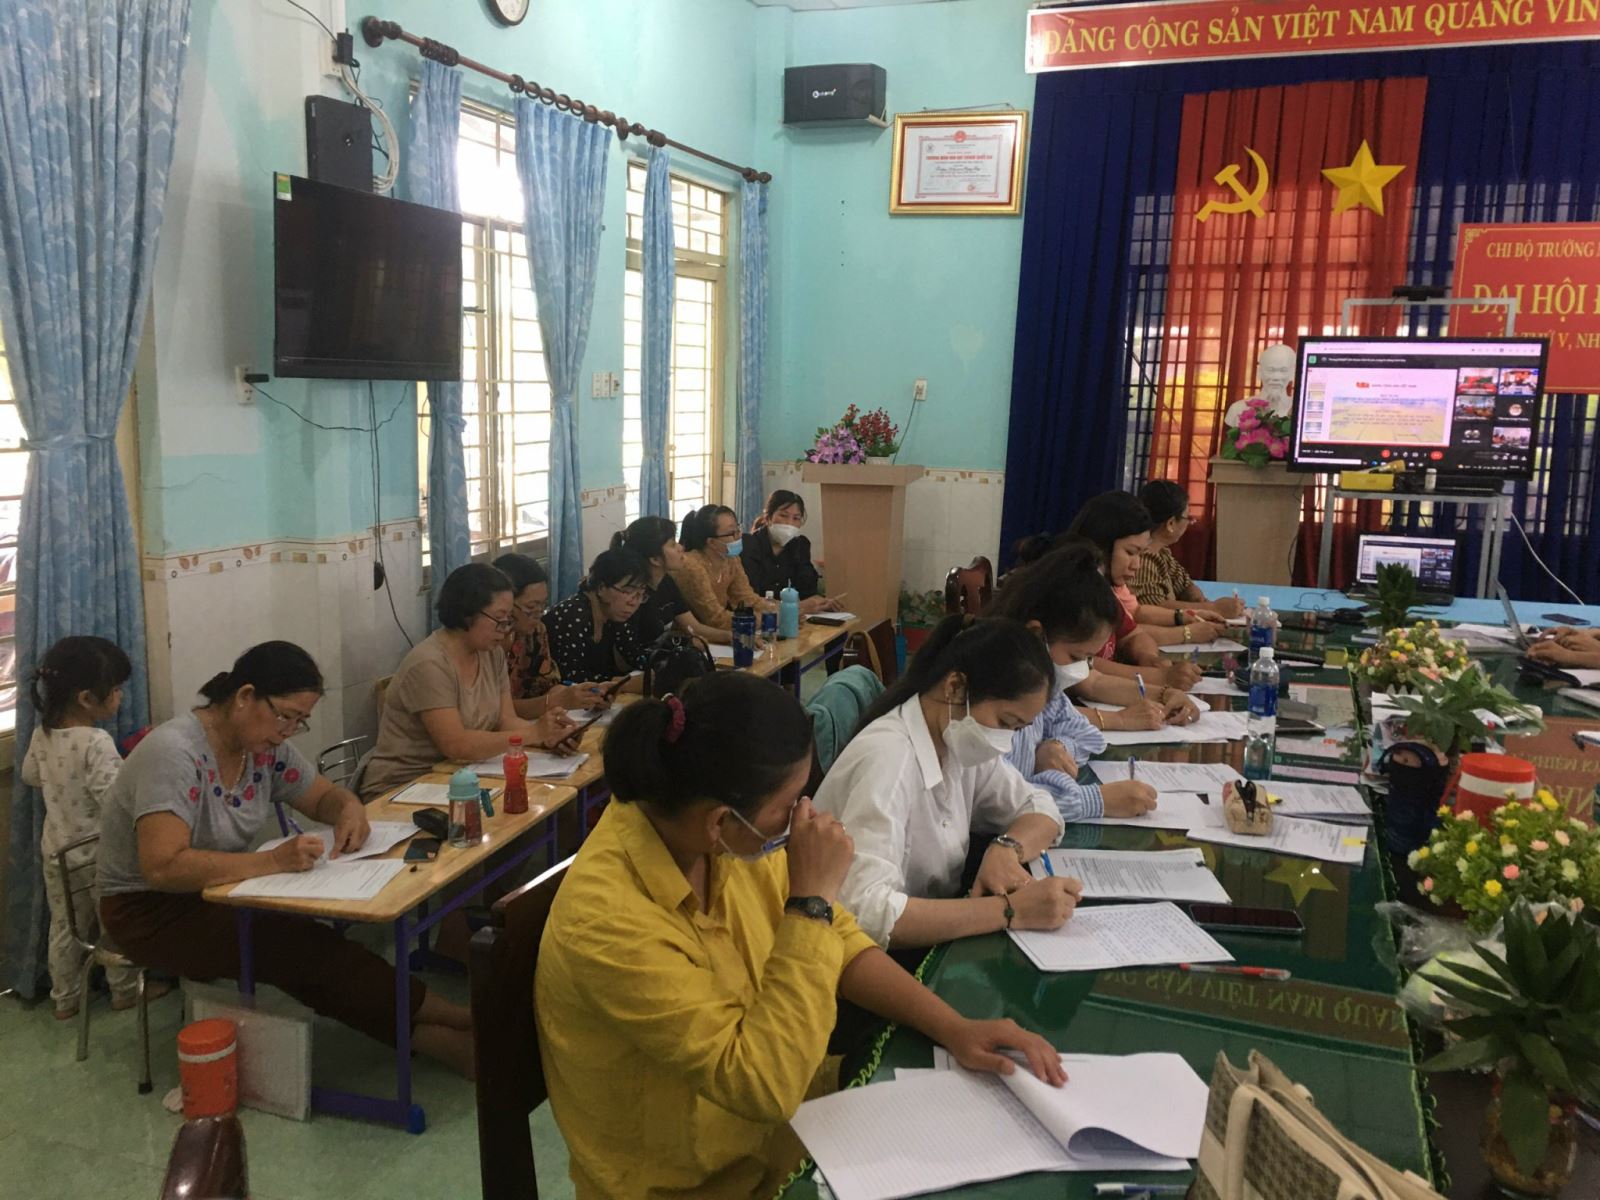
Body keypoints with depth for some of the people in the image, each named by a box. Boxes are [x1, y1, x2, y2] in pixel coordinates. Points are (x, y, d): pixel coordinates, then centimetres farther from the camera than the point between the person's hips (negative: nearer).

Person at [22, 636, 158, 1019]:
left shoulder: (43, 733, -4)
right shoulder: (96, 743, -29)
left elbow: (30, 776, 13)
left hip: (57, 848, 7)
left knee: (65, 927, 20)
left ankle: (65, 999, 33)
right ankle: (126, 991, 28)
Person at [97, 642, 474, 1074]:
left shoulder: (265, 746, -3)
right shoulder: (174, 753, -25)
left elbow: (324, 796, 11)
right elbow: (162, 867, -34)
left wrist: (350, 807, -14)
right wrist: (273, 861, -40)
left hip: (220, 892, 7)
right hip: (151, 909, -7)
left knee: (319, 944, -22)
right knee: (306, 952, -27)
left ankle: (455, 1041, -23)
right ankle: (457, 1026, -19)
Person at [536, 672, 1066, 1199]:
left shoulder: (730, 839, -13)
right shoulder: (610, 923, -33)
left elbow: (830, 938, 1)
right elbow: (765, 1086, -32)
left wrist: (954, 1027, -10)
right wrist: (812, 897, -32)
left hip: (774, 1113, 6)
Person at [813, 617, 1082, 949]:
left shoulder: (956, 742, -1)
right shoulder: (886, 758, -24)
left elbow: (1041, 809, 8)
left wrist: (1007, 848, -13)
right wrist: (1010, 910, -31)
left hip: (932, 941, 7)